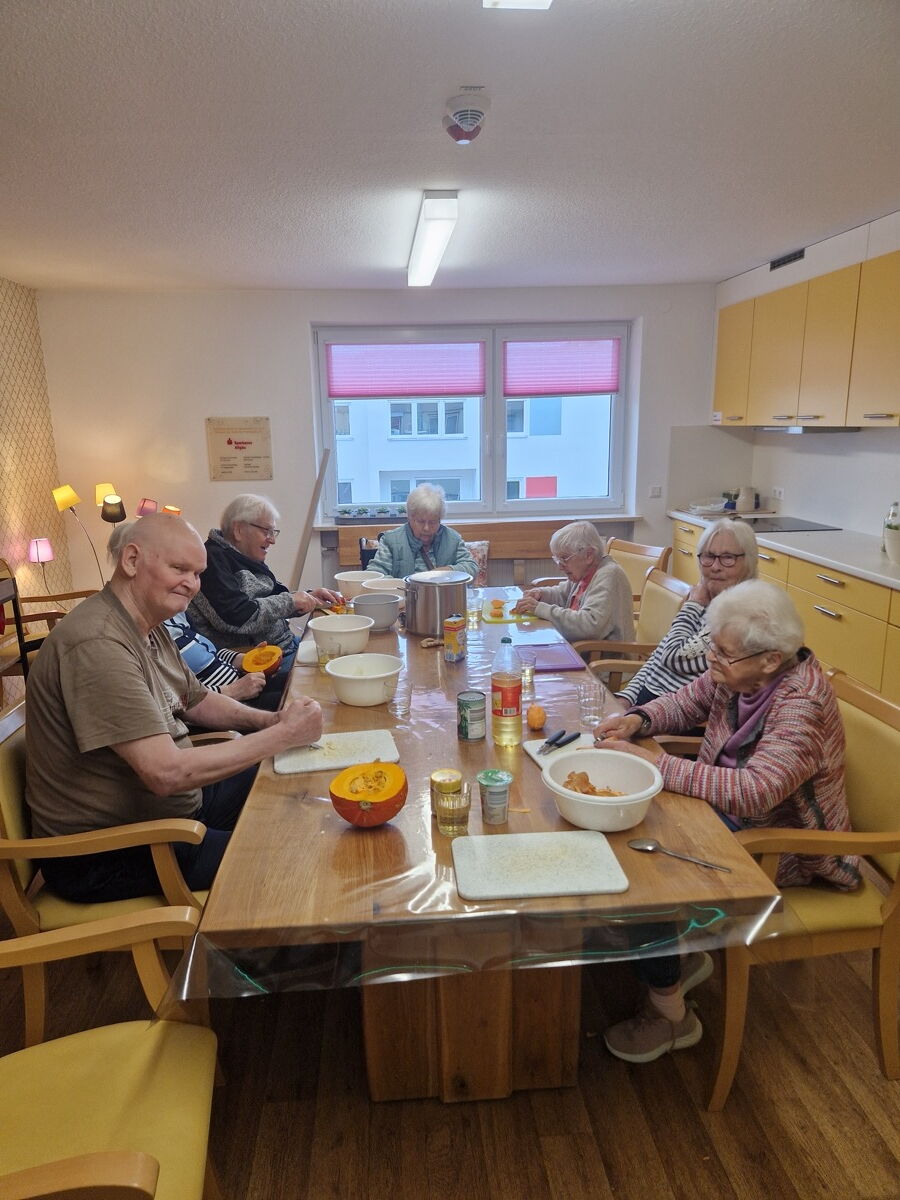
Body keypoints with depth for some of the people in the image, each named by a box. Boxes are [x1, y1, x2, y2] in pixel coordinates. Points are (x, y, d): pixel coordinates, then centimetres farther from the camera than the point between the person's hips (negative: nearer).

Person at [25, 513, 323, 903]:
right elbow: (166, 773, -33)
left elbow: (196, 701, 17)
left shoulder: (148, 626, 4)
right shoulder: (97, 645, -28)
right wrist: (284, 735, -24)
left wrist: (270, 719, -2)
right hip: (101, 856, -10)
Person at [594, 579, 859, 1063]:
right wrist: (639, 720, -12)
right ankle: (684, 954, 16)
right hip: (727, 812, 8)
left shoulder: (801, 706, -29)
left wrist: (656, 763, -37)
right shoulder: (736, 673, -7)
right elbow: (686, 701, 9)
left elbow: (754, 791, -40)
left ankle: (671, 1015, 5)